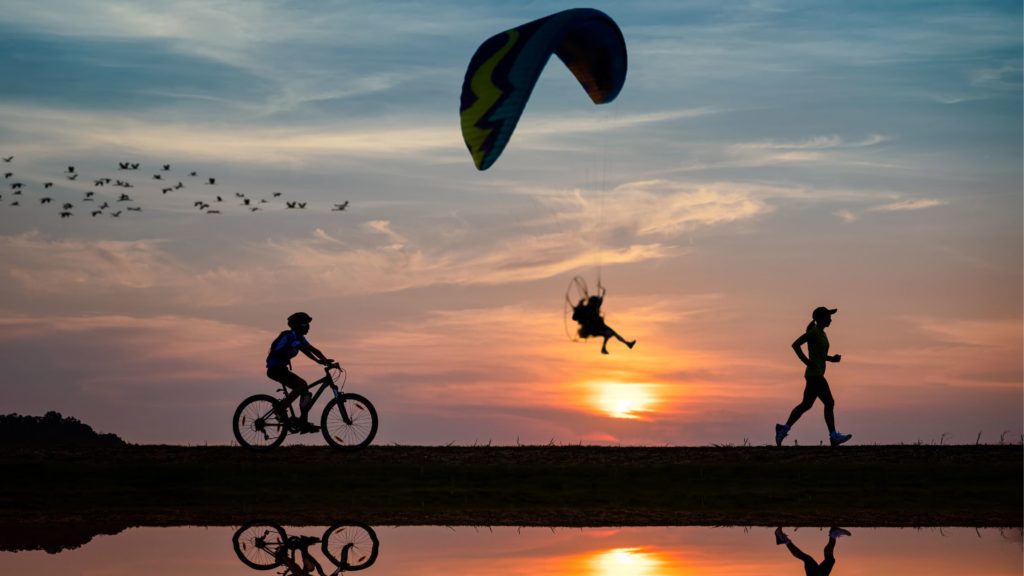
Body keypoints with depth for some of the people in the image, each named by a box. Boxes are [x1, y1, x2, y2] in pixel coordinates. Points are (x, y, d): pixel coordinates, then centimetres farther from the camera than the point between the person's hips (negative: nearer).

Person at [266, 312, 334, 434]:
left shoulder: (299, 337, 13)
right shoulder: (290, 336, -17)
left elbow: (312, 349, 9)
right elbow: (304, 350, -28)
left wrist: (326, 360, -2)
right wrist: (318, 361, -33)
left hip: (281, 368, 10)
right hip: (275, 368, -10)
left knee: (305, 392, 4)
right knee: (302, 385, -24)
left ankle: (303, 423, 4)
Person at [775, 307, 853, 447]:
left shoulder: (821, 334, 17)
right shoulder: (813, 332, -11)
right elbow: (796, 344, -18)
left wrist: (832, 359, 11)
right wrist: (807, 361, -20)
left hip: (816, 375, 10)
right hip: (815, 375, -10)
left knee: (806, 404, 10)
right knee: (829, 403, -8)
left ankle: (783, 429, 12)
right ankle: (834, 436, -5)